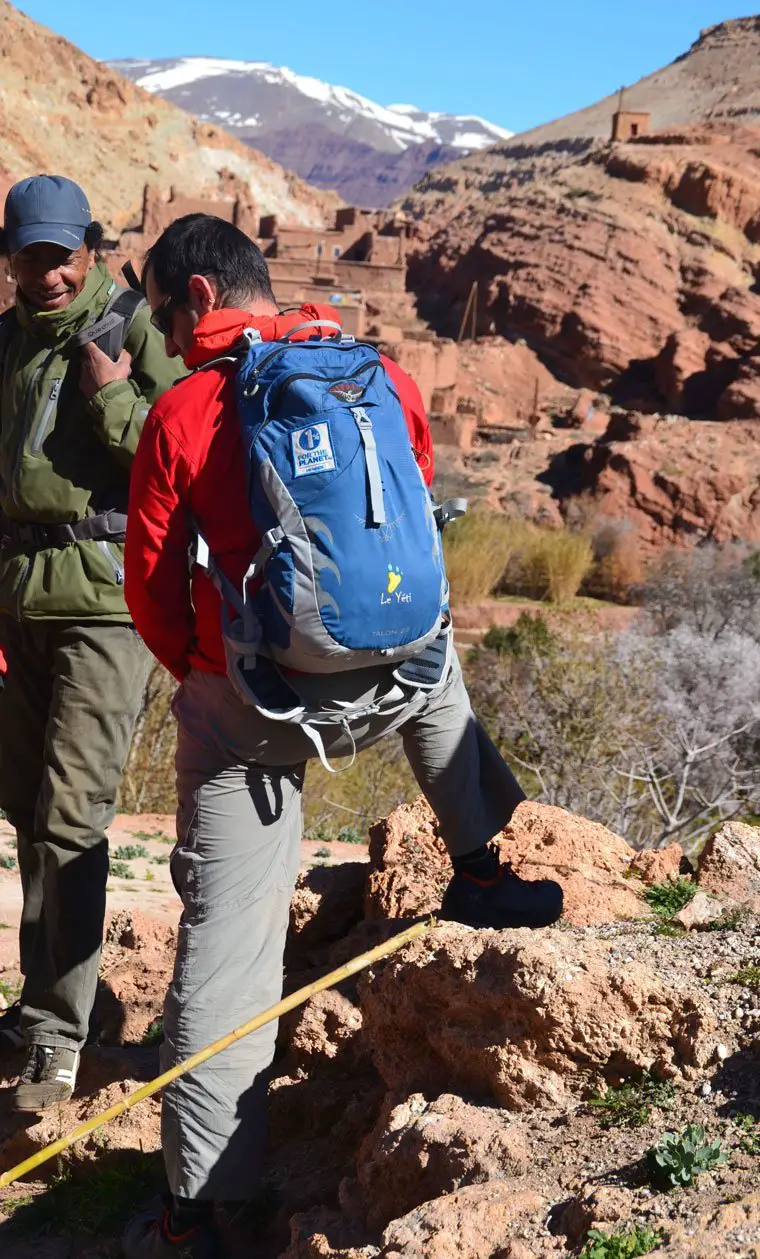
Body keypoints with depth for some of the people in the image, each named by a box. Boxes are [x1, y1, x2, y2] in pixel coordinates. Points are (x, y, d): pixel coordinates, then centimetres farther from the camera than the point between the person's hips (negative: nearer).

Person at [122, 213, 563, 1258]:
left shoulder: (181, 416, -6)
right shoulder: (384, 379, 5)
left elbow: (153, 590, 0)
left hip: (248, 714, -2)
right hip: (389, 685, 3)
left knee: (225, 948, 3)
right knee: (441, 674, 38)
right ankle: (482, 874, 41)